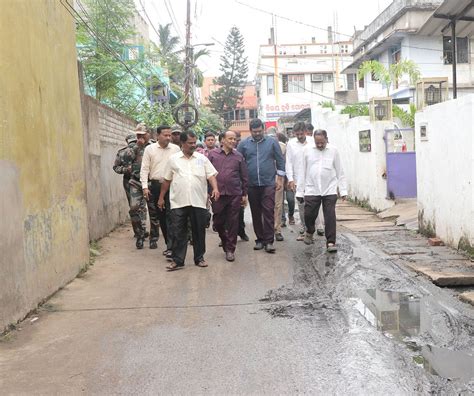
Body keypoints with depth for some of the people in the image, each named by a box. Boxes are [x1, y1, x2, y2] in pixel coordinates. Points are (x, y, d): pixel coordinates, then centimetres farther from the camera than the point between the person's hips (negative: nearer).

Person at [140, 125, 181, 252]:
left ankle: (171, 246, -9)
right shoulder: (149, 149, 4)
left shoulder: (175, 149, 5)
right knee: (159, 215, 9)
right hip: (155, 186, 1)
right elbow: (144, 169, 3)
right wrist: (145, 187, -6)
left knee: (170, 216, -8)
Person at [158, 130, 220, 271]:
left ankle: (199, 258, 20)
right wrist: (161, 198, 12)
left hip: (198, 202, 1)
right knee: (178, 233, 2)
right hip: (178, 202, 0)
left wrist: (215, 188, -16)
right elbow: (167, 180, 12)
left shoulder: (202, 158, 8)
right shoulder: (173, 159, 8)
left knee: (199, 231, 8)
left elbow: (211, 175, 2)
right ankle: (177, 260, 9)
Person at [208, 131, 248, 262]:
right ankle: (225, 241, 33)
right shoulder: (213, 154, 4)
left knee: (233, 223, 3)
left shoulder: (239, 156, 6)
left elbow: (244, 177, 10)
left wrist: (244, 194, 8)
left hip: (234, 195, 0)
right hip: (218, 194, 0)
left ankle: (230, 249, 13)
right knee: (218, 222, 7)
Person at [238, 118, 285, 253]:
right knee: (256, 213, 8)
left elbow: (280, 161, 6)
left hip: (268, 183, -2)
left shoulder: (272, 142, 3)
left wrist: (280, 179, 2)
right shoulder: (244, 144, 4)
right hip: (251, 185, 2)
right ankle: (259, 239, 18)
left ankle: (269, 241, -3)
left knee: (269, 212, -7)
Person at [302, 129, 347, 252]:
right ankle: (310, 231, 31)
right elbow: (303, 171, 9)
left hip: (330, 190, -1)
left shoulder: (333, 151, 4)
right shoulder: (308, 151, 5)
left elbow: (340, 172, 6)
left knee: (330, 217, -4)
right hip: (312, 190, 1)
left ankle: (331, 242, 5)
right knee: (309, 214, 1)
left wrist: (343, 191, 3)